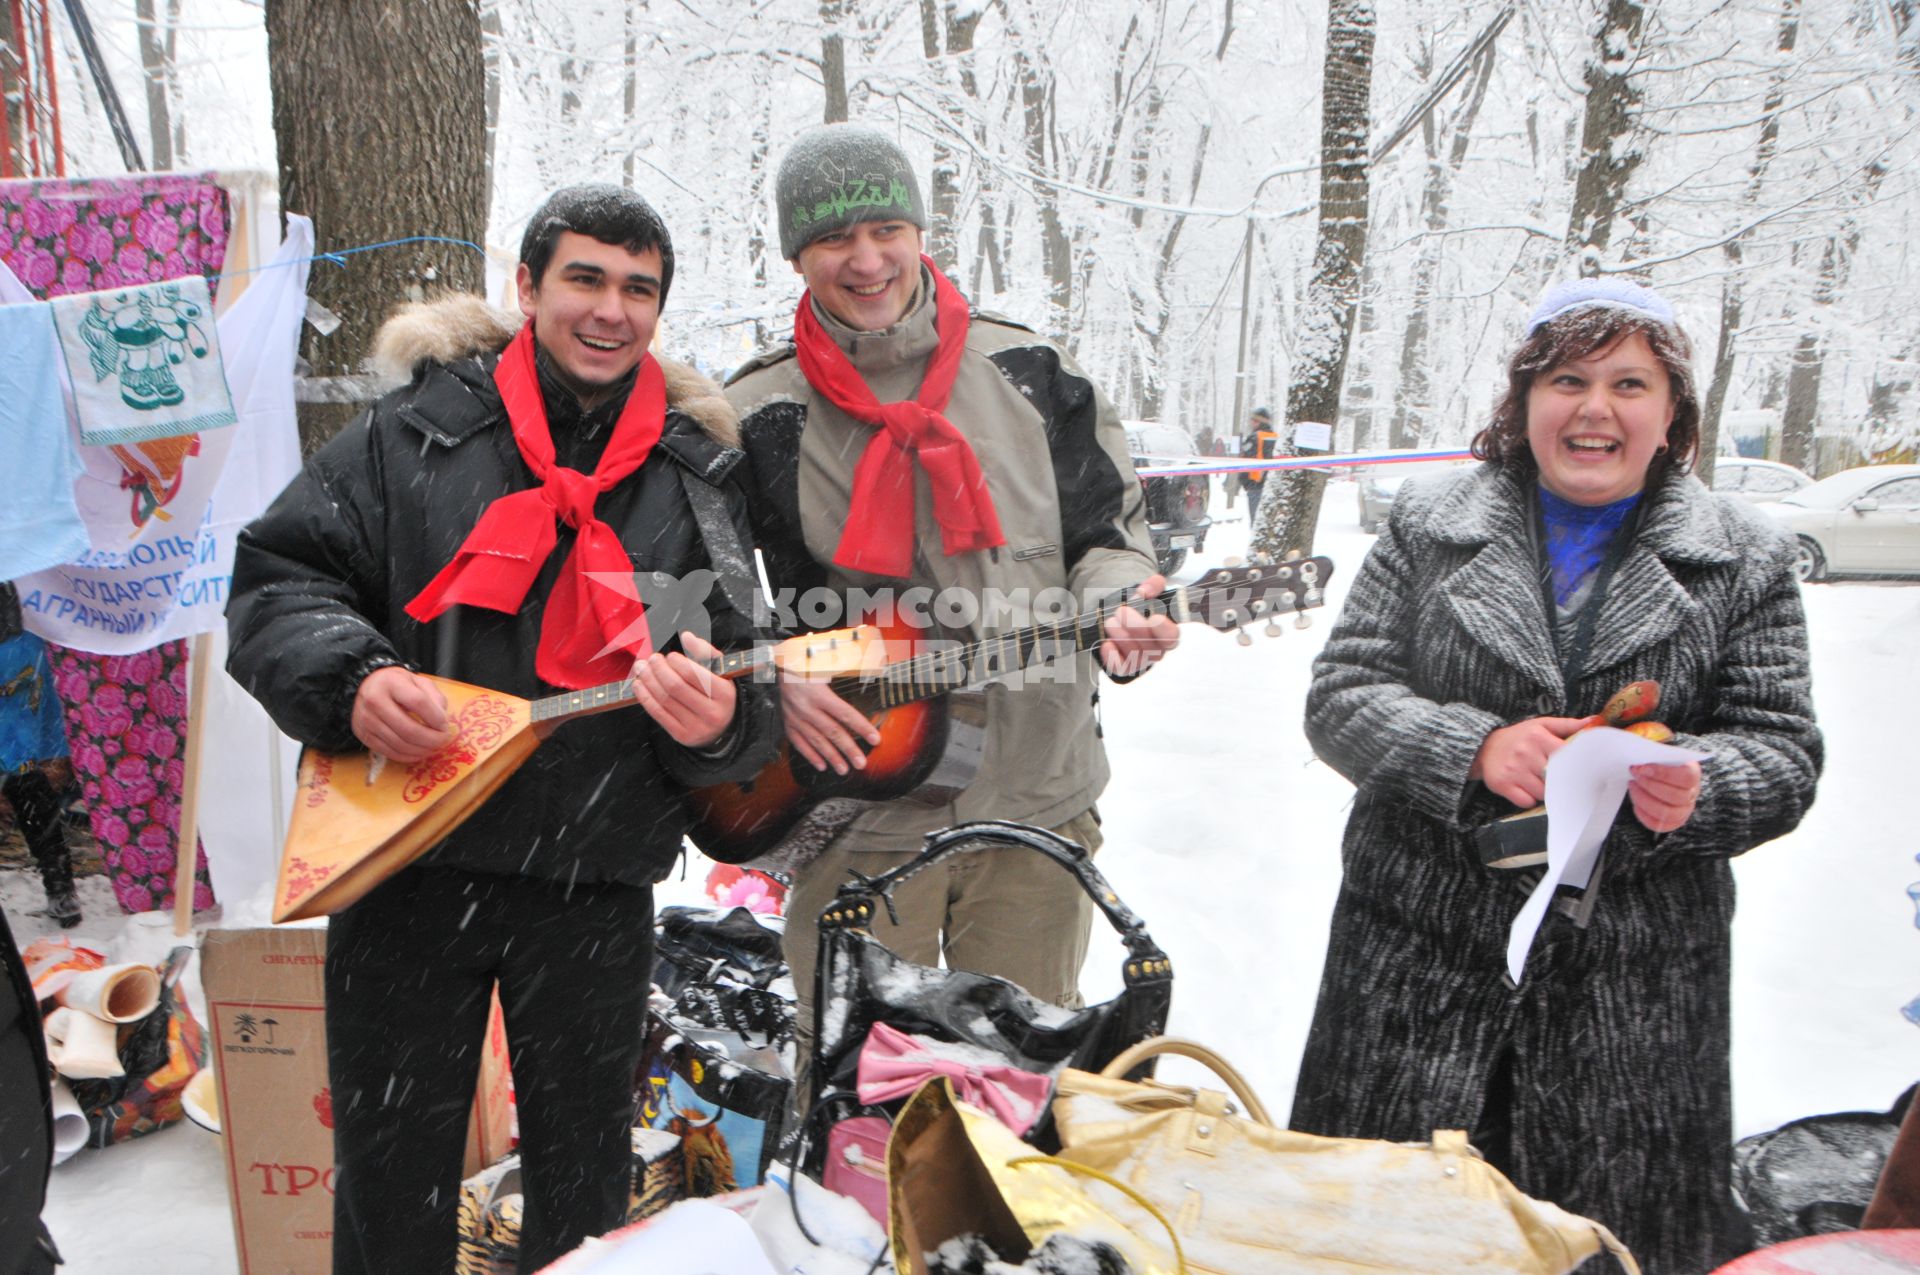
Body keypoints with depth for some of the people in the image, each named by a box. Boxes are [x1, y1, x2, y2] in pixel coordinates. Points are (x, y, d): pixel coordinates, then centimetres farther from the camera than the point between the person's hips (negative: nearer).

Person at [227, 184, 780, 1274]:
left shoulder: (699, 479, 5)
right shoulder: (416, 432, 2)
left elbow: (747, 680, 3)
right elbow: (277, 576, 1)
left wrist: (718, 723, -20)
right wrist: (349, 680, -18)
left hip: (596, 890, 1)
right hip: (403, 864, 0)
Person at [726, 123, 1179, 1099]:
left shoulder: (1030, 375, 3)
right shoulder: (755, 417, -2)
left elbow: (1107, 529, 10)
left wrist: (1119, 608, -10)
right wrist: (770, 678, -14)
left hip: (1036, 802, 2)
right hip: (856, 809, -1)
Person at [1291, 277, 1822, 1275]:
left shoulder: (1744, 559, 7)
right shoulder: (1429, 524, 5)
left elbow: (1782, 751, 5)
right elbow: (1339, 698, 0)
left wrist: (1696, 787, -18)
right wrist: (1474, 750, -18)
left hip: (1633, 983, 1)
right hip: (1420, 956, 0)